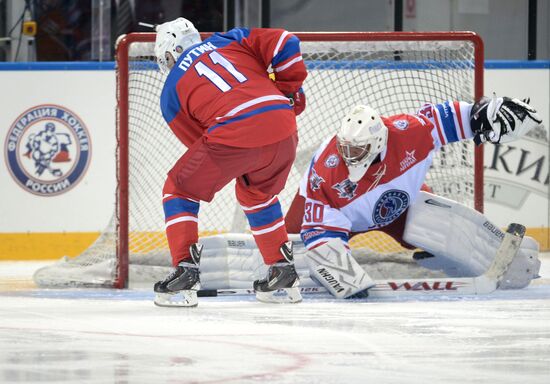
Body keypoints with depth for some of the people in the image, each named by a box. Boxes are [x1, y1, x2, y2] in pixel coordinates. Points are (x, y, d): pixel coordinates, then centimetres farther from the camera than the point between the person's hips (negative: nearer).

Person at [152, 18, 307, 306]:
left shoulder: (171, 91, 21)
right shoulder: (229, 41, 26)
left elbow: (198, 141, 22)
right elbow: (285, 44, 14)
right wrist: (289, 90, 25)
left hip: (233, 133, -4)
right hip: (283, 128, 4)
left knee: (179, 191, 18)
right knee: (257, 194, 33)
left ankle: (185, 274, 8)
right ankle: (283, 276, 32)